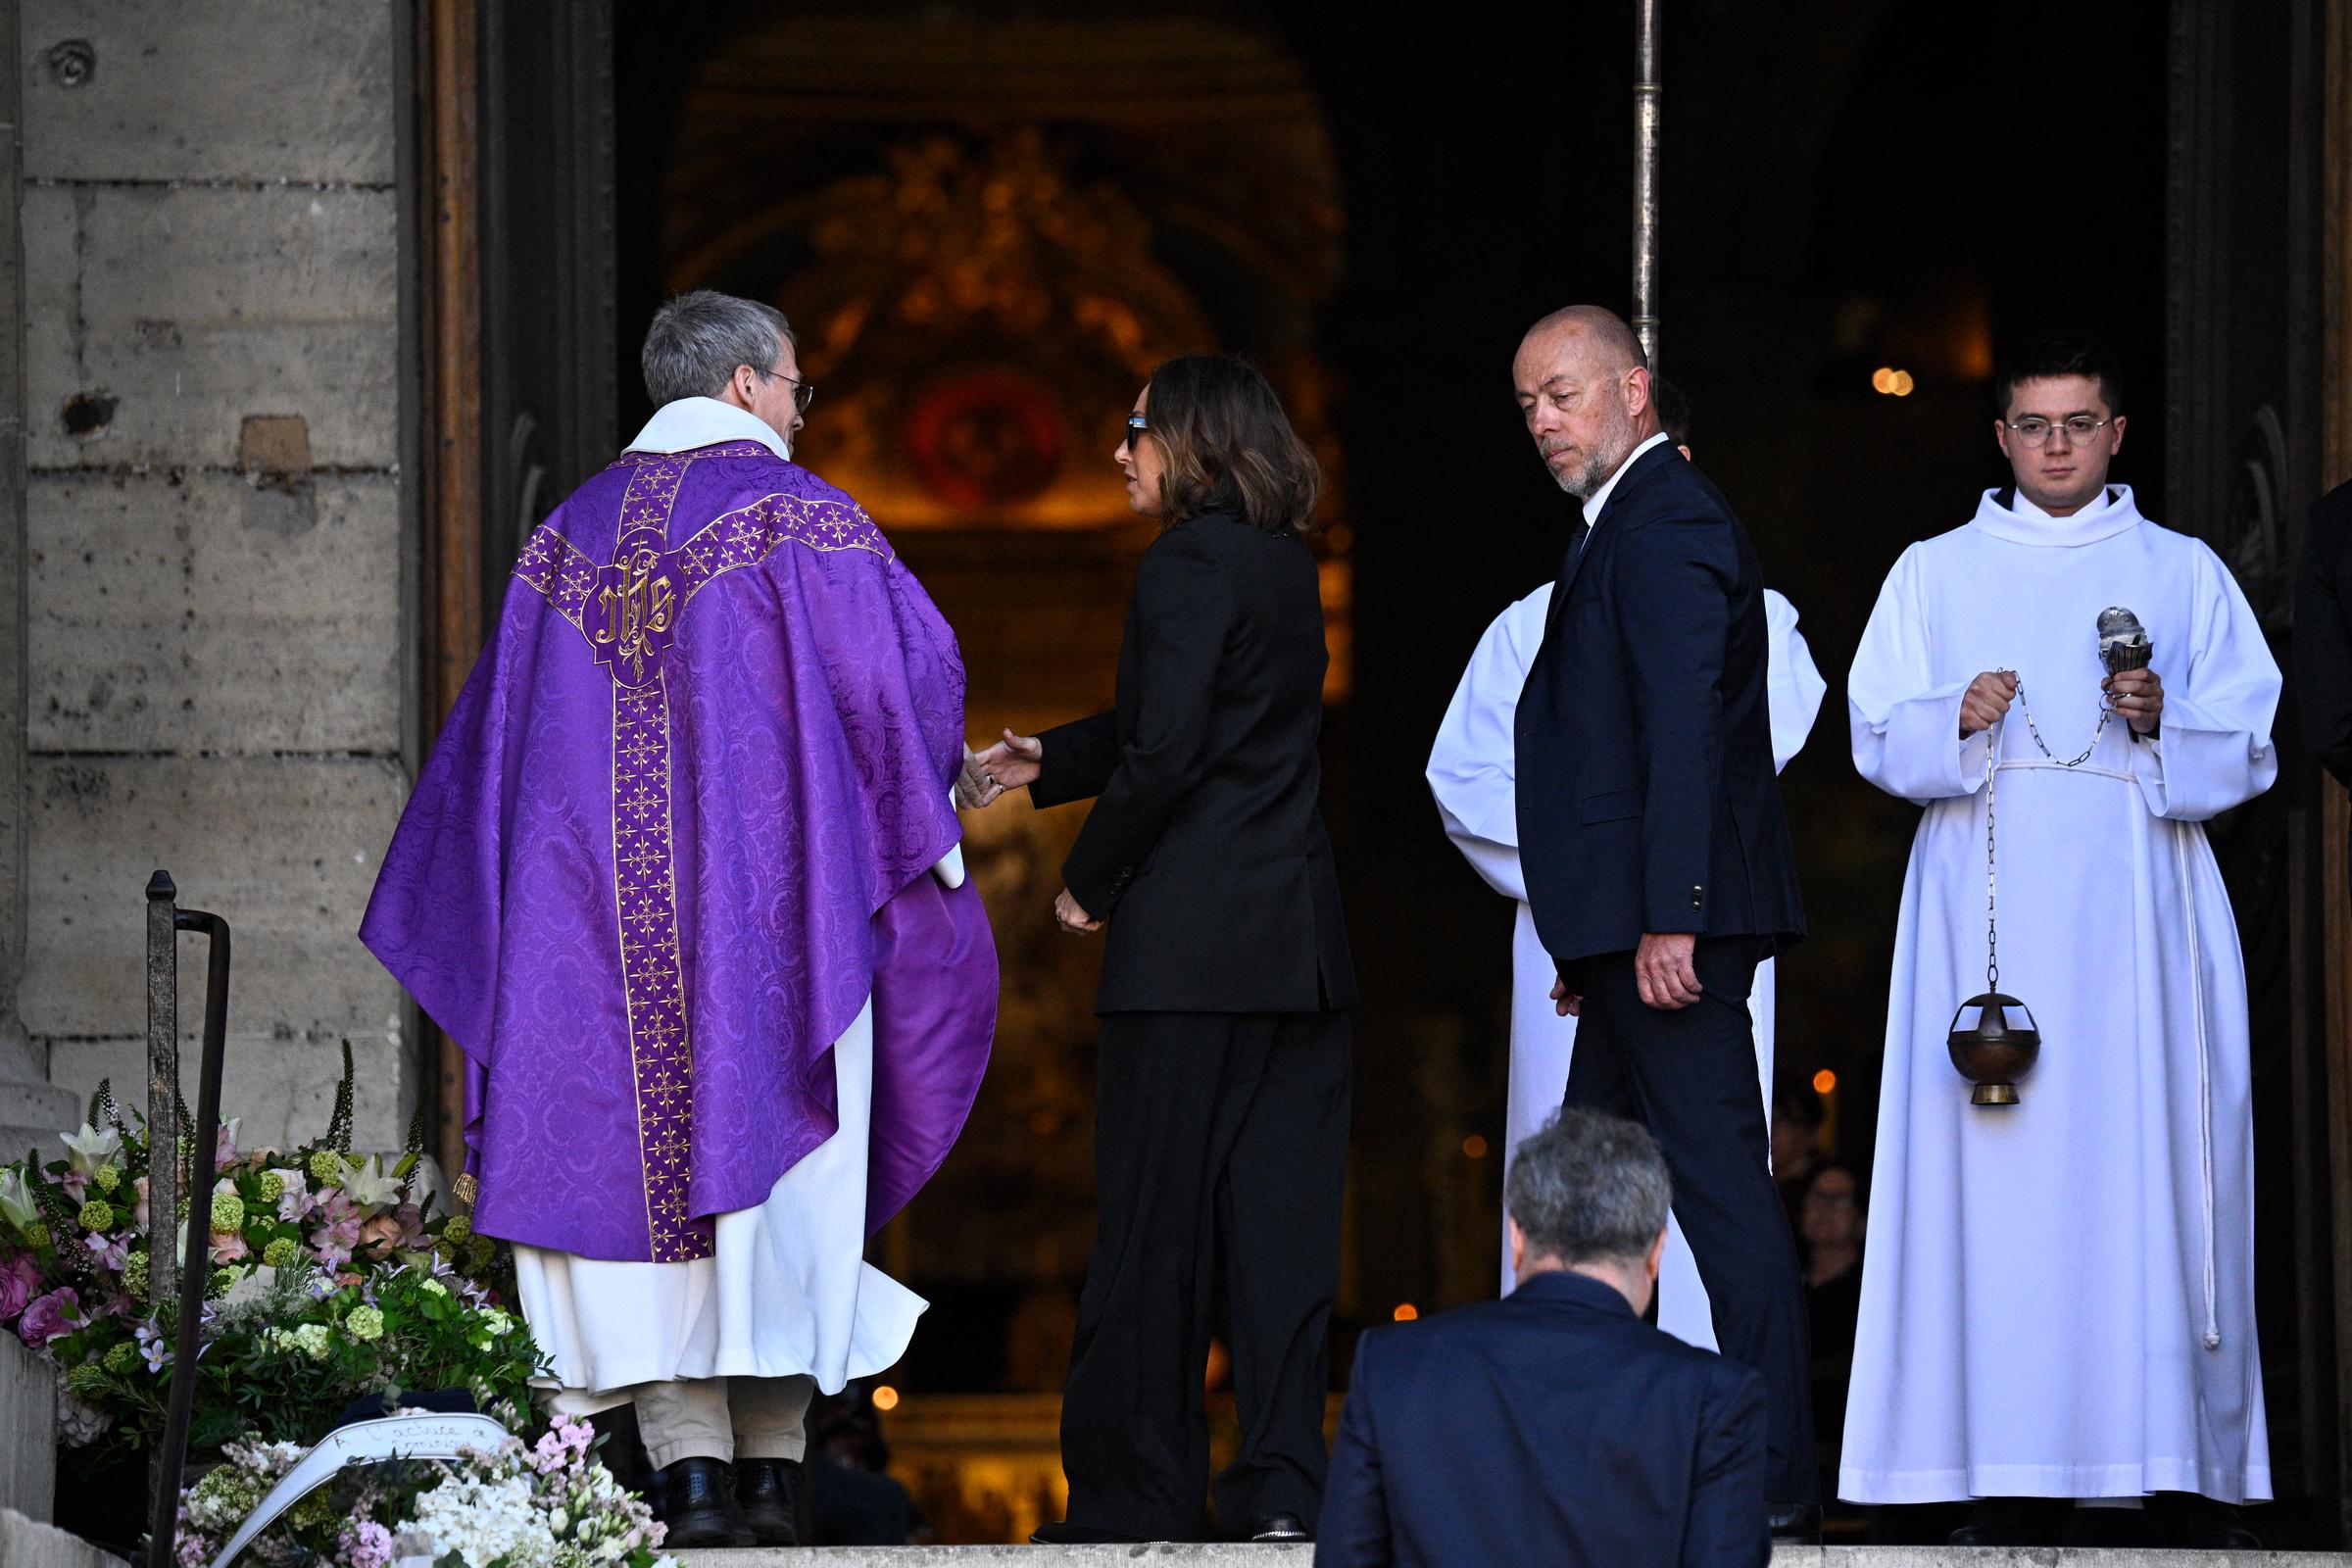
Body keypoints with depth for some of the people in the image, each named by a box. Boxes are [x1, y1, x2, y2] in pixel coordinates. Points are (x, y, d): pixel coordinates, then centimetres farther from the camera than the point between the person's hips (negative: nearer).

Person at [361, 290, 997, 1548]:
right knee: (771, 1163, 0)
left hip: (605, 910, 3)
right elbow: (908, 674, -5)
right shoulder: (797, 513, -1)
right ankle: (771, 1461, -6)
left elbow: (495, 729, 14)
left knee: (642, 1157, 2)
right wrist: (925, 821, 10)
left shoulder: (575, 532, 12)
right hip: (772, 901, -3)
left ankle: (690, 1467, -7)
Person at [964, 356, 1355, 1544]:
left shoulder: (1189, 564, -11)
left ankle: (1136, 1490, 4)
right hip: (1299, 943, 8)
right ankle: (1282, 1483, 2)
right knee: (1280, 1221, 5)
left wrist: (1087, 884, -5)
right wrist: (1043, 763, 29)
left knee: (1153, 1224, -1)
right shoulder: (1286, 566, 15)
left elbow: (1165, 755, -17)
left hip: (1193, 938, -8)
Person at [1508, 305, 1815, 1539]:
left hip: (1671, 931, -11)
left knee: (1717, 1183, -10)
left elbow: (1684, 731, -20)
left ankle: (1776, 1484, -10)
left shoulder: (1664, 526, -11)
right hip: (1637, 927, 11)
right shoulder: (1624, 525, 21)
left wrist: (1667, 918, -25)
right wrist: (1594, 935, 20)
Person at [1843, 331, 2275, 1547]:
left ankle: (2198, 1463, -6)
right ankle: (2015, 1474, -9)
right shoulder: (1935, 575, 13)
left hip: (2134, 908, 0)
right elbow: (1878, 737, 8)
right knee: (2001, 1167, -8)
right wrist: (1958, 720, -12)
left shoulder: (2183, 574, 11)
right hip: (1988, 906, 0)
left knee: (2150, 1161, -8)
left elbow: (2249, 749, 7)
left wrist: (2164, 724, -12)